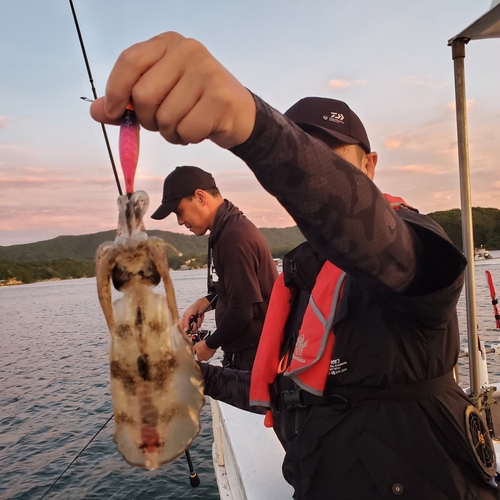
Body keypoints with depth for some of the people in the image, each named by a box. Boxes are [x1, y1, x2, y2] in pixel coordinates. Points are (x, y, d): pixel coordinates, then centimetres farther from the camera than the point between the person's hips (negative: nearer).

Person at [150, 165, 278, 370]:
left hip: (253, 356, -10)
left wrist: (210, 344, -8)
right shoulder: (230, 227, 8)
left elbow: (242, 311, -23)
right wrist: (204, 303, 5)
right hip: (246, 351, 10)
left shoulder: (234, 237, -23)